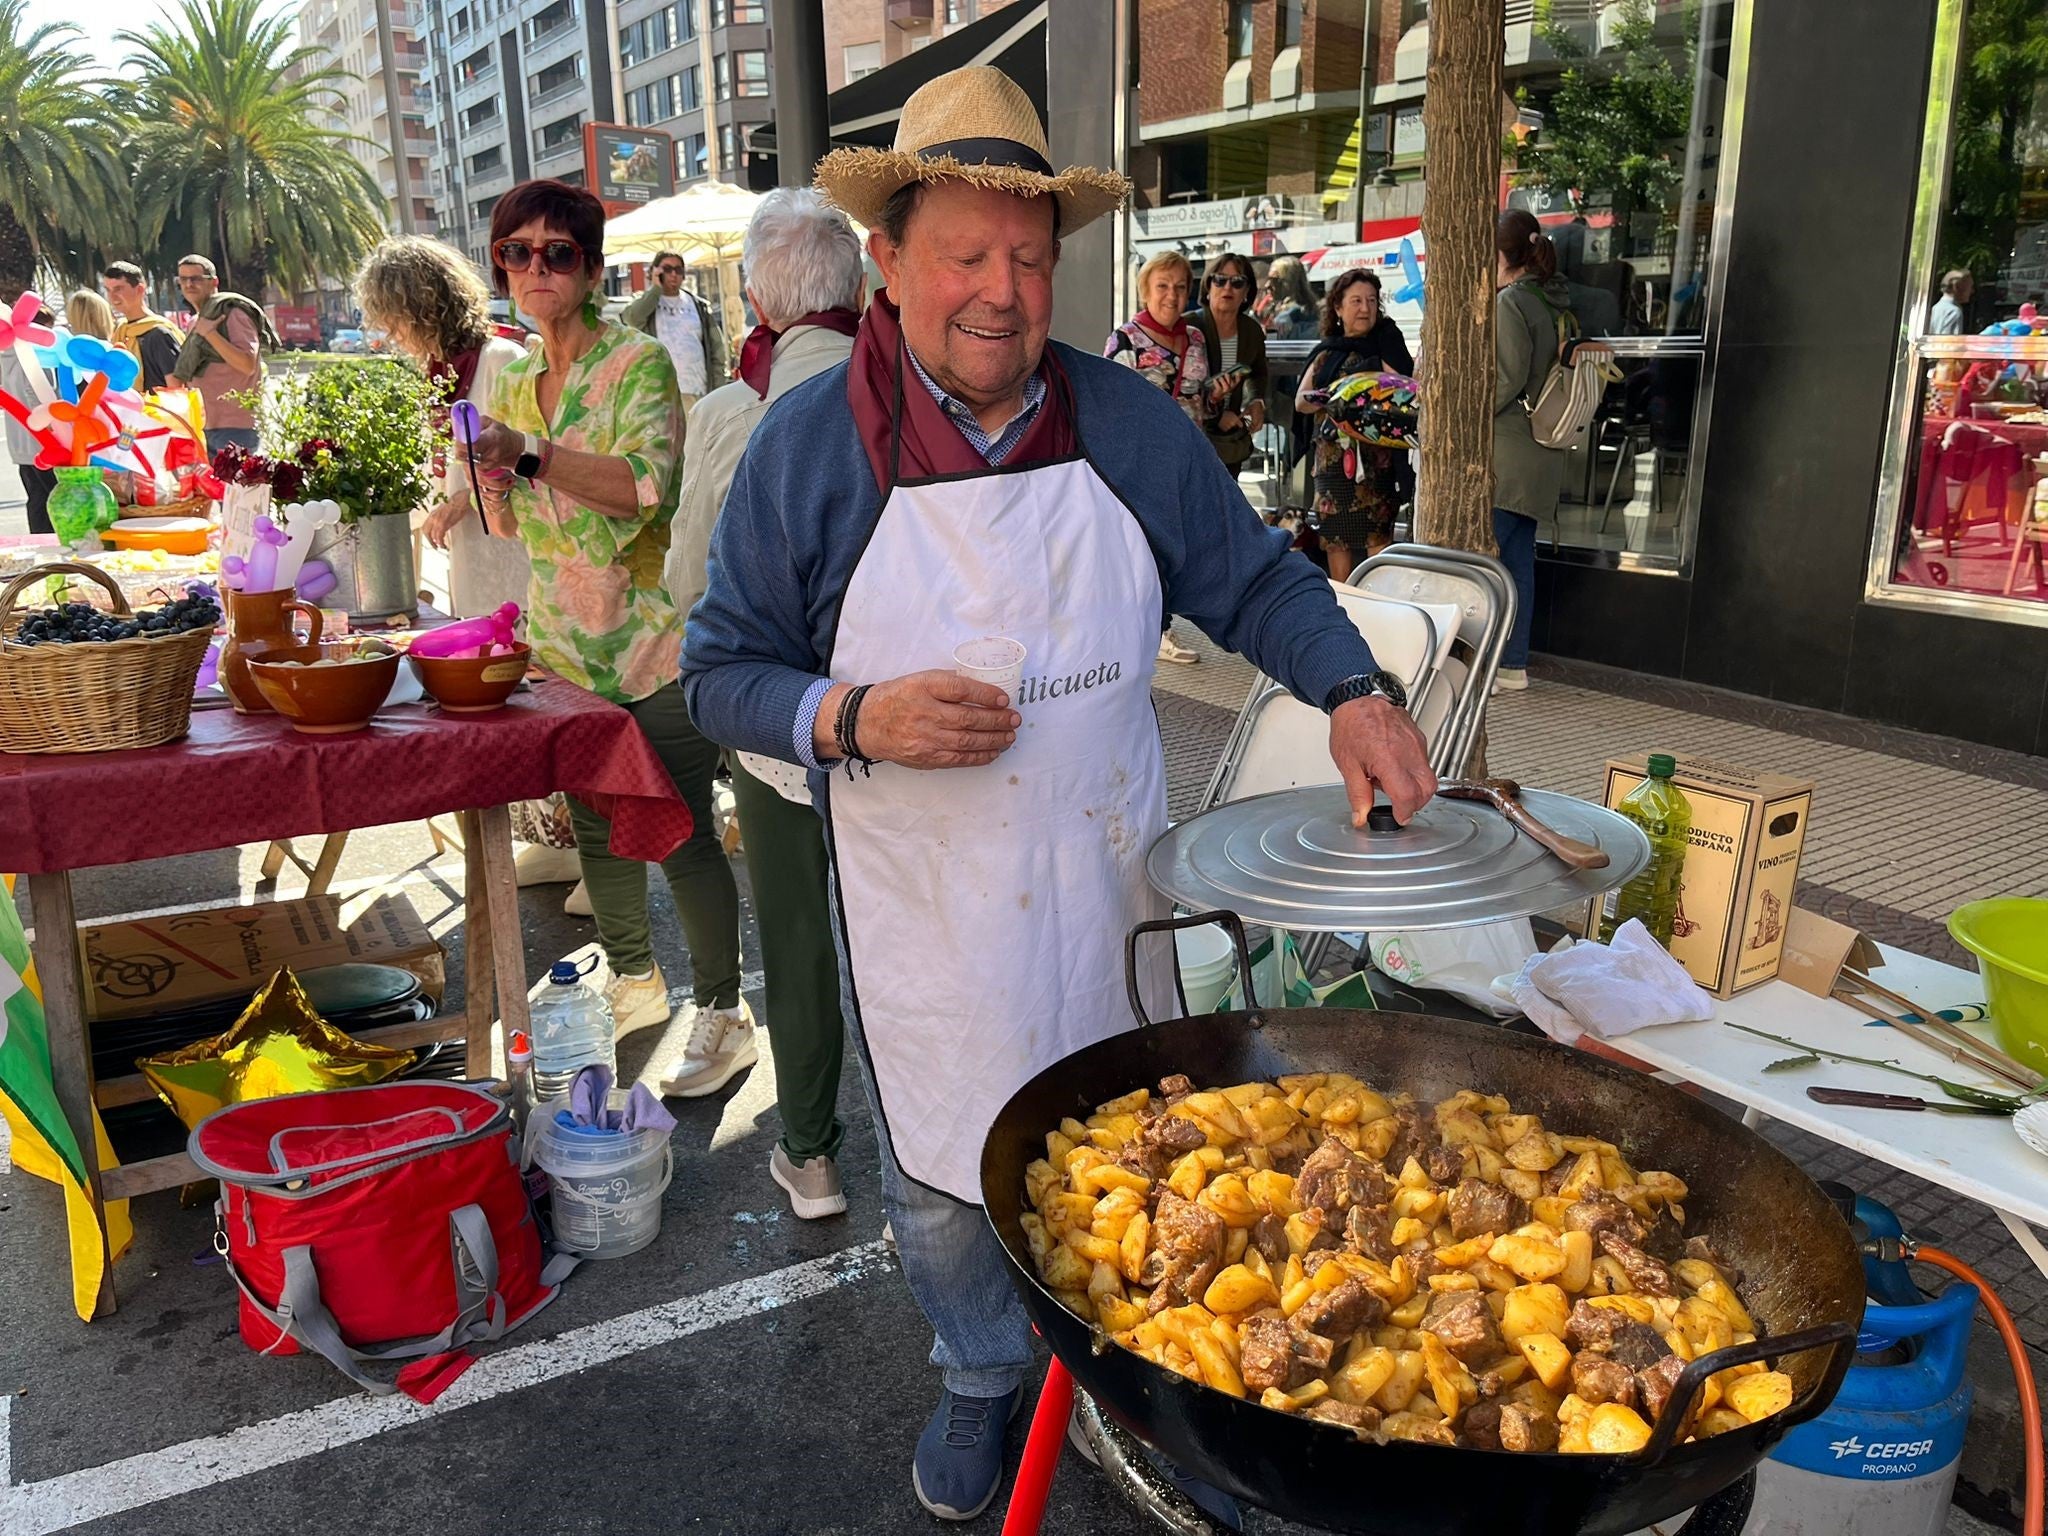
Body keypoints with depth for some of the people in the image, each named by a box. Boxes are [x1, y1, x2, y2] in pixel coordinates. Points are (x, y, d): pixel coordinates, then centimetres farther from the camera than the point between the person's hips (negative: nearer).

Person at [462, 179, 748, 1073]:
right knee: (594, 824, 16)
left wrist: (530, 455, -31)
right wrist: (490, 471, -2)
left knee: (682, 833, -3)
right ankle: (634, 981, 36)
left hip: (652, 638, -7)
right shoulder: (511, 382, 12)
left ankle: (722, 1014, 12)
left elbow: (648, 484, -24)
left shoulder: (639, 363, -8)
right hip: (562, 643, 7)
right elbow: (510, 525, 18)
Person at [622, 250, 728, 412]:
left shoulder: (699, 306, 16)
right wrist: (656, 288, -2)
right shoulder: (645, 303, 11)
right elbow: (633, 318, -14)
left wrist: (718, 392, 3)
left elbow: (717, 349, 13)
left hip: (696, 393, 2)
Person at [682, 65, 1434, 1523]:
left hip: (1107, 882, 2)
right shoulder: (806, 446, -10)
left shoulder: (1132, 422, -4)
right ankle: (986, 1378, 46)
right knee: (946, 1184, 16)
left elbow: (1256, 579, 5)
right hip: (924, 908, -1)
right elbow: (724, 669, -5)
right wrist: (859, 721, -23)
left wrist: (1354, 690, -12)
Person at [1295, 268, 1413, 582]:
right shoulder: (1326, 352, 17)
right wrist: (1331, 396, -10)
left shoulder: (1386, 342, 3)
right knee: (1335, 538, 7)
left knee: (1377, 533, -11)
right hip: (1332, 458, 5)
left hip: (1375, 457, -5)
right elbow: (1301, 401, 9)